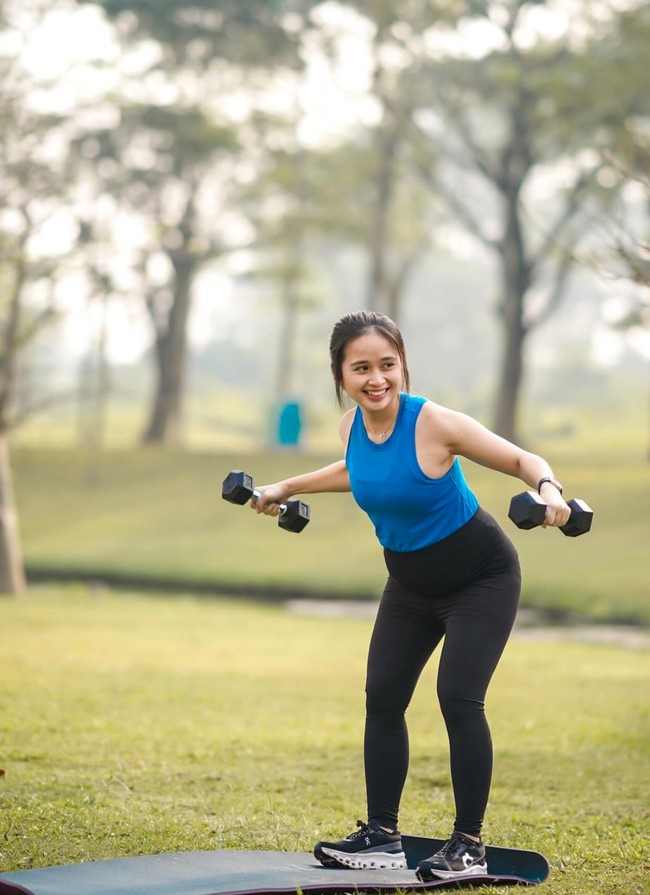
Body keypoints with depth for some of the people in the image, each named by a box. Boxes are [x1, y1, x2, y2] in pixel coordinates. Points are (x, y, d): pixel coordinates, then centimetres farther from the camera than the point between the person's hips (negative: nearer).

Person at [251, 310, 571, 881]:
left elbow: (522, 460, -23)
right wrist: (287, 488, 19)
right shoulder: (352, 426, -9)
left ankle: (469, 845, -4)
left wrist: (549, 490, -43)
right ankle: (382, 836, 16)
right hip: (410, 582, 7)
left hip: (480, 578, -6)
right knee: (382, 698, 4)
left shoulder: (435, 423, -28)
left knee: (458, 698, -15)